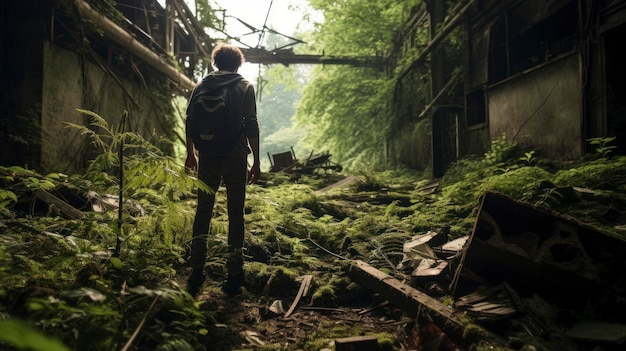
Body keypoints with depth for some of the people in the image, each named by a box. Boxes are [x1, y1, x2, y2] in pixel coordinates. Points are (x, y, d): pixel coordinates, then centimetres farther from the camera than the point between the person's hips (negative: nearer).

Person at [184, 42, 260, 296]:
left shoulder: (202, 86, 8)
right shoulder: (245, 87, 0)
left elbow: (190, 121, 8)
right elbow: (251, 125, -6)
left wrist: (191, 153, 19)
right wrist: (256, 161, -2)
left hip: (208, 158, 2)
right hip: (236, 158, -2)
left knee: (203, 212, 11)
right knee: (235, 215, 4)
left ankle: (197, 272, 13)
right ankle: (234, 276, 8)